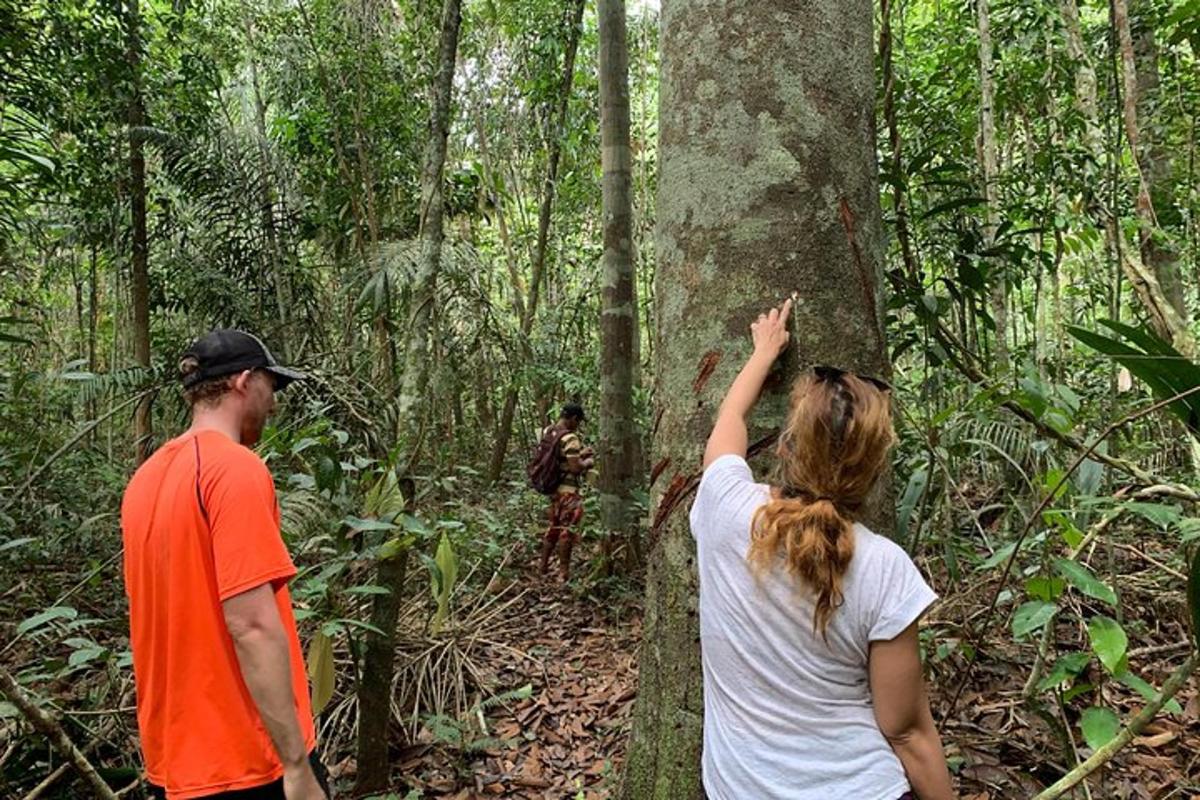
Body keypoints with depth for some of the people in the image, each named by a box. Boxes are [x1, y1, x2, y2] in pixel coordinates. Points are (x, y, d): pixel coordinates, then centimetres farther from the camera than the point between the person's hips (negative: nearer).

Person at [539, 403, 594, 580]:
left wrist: (581, 453, 12)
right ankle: (564, 573, 5)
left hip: (552, 487, 8)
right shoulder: (570, 439, -21)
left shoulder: (547, 432, 5)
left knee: (553, 526, 20)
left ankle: (544, 566, 27)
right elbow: (576, 467, -24)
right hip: (568, 490, -8)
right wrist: (589, 462, -4)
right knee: (568, 530, 0)